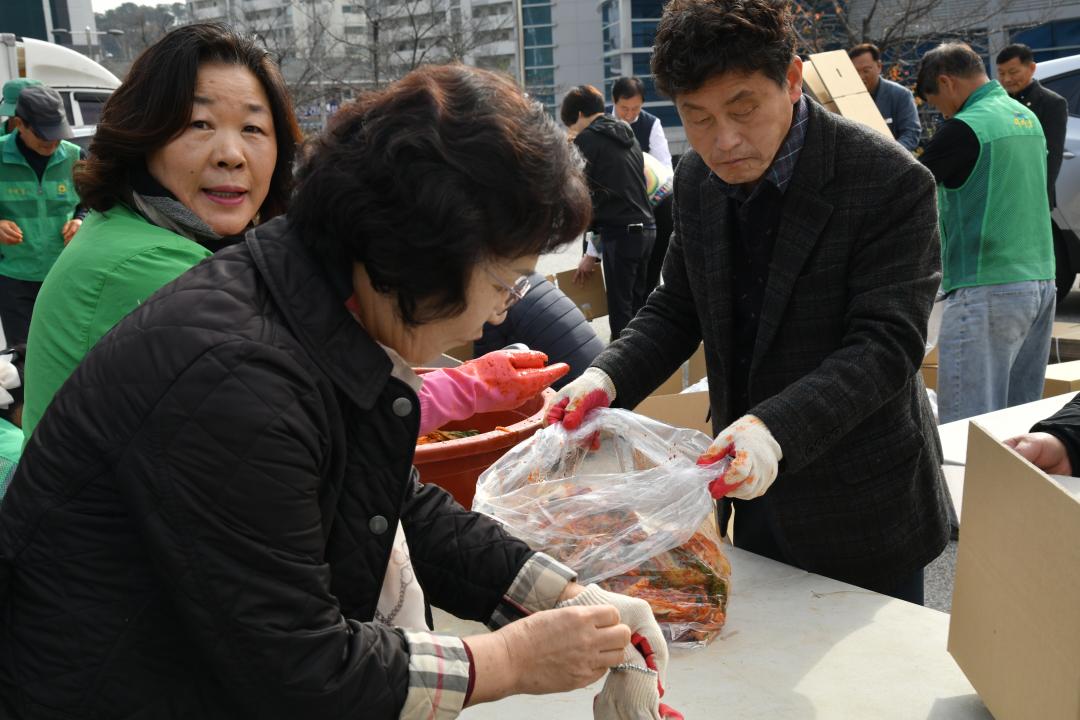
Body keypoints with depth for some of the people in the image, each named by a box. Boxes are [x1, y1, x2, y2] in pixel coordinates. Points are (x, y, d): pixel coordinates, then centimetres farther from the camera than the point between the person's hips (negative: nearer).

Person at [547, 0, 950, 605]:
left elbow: (884, 346, -23)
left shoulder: (891, 183, -19)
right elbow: (677, 308, 7)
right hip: (755, 498, 5)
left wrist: (775, 429, -38)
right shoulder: (698, 179, -1)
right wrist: (608, 379, -12)